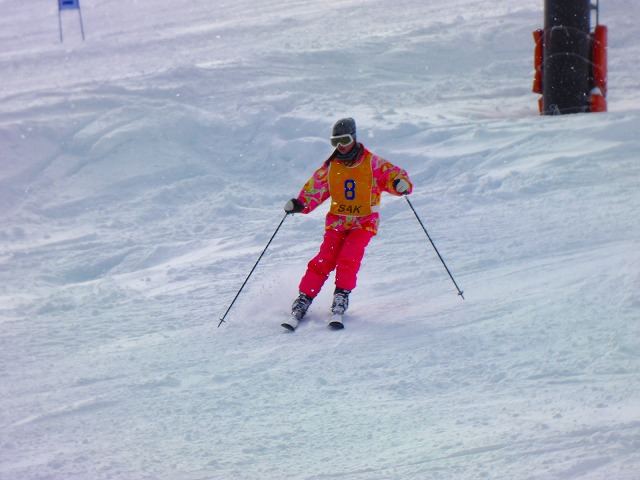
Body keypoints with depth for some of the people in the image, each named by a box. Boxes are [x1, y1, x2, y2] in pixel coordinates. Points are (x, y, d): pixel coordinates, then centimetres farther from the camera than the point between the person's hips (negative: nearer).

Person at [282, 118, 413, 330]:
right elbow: (314, 189, 7)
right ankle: (302, 302, -11)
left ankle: (340, 301, -17)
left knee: (348, 259, -23)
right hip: (336, 222, 2)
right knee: (323, 261, -13)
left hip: (364, 223, -2)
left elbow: (393, 174, -7)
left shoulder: (372, 163, -4)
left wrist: (400, 183, -31)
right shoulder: (330, 167, 6)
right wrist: (300, 204, -12)